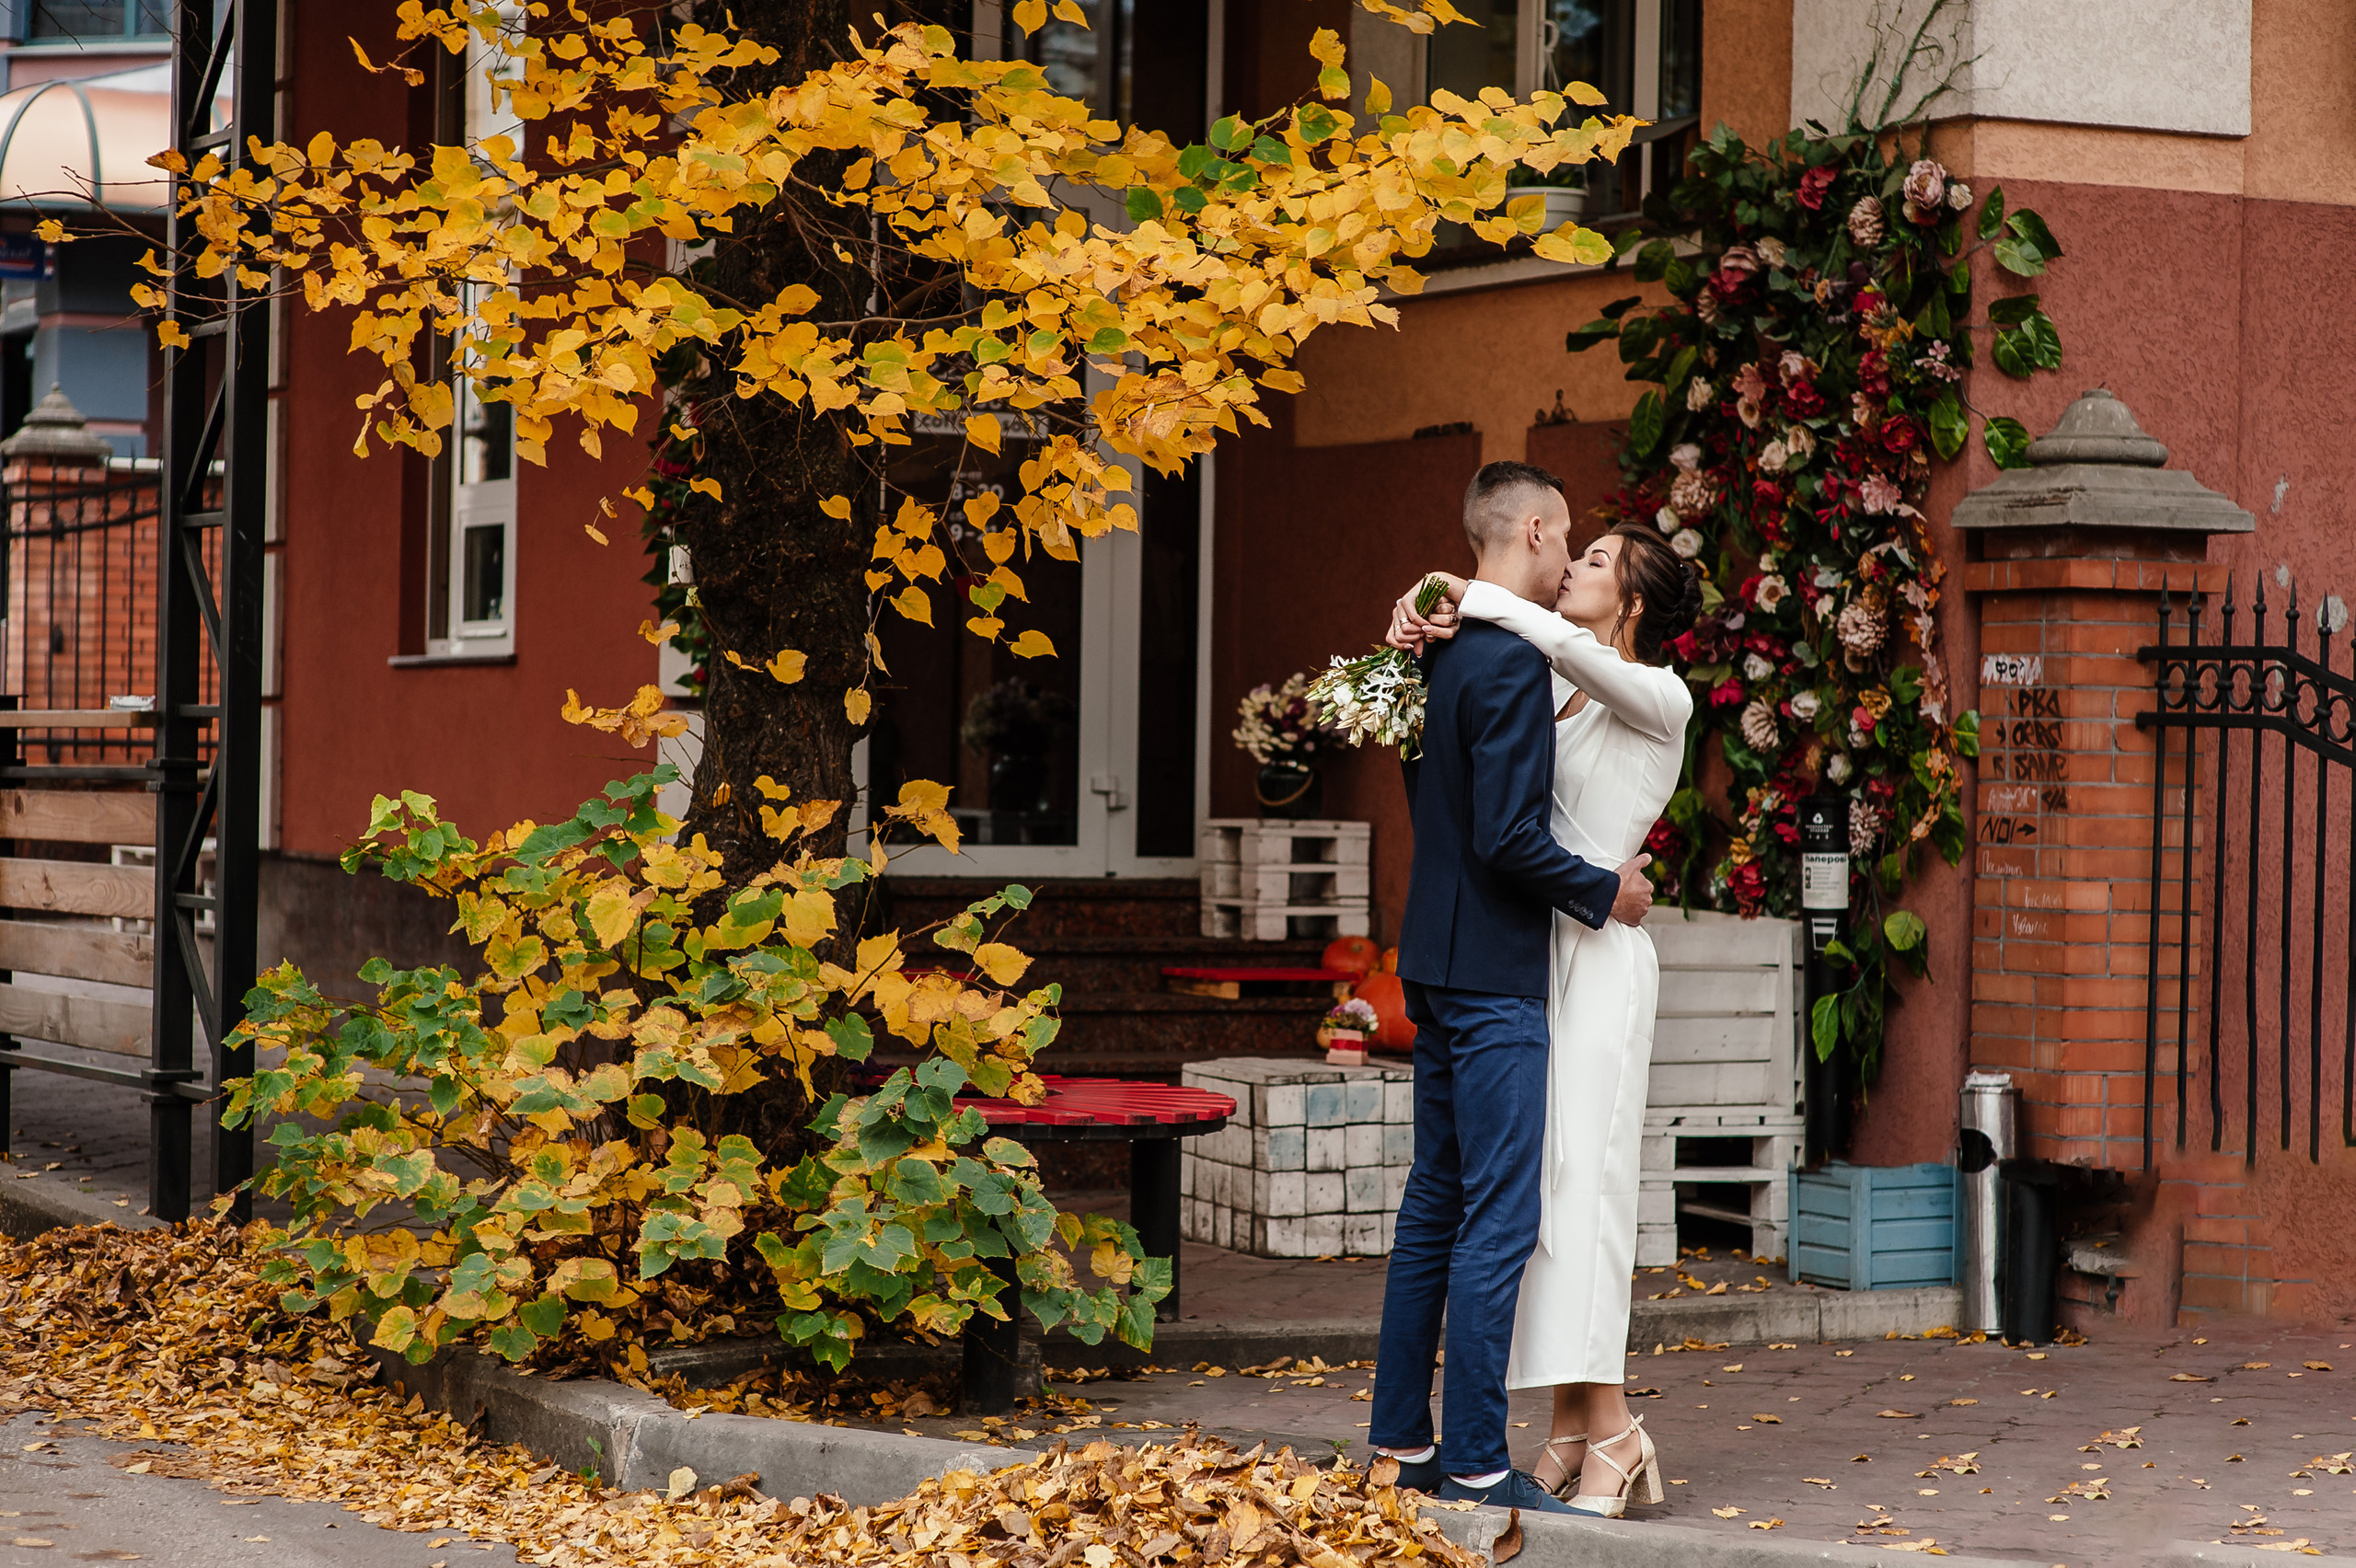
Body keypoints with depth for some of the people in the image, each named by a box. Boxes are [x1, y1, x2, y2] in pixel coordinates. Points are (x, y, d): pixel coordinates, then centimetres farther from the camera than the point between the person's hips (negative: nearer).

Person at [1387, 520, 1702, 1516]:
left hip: (1598, 954, -7)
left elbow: (1579, 653, -25)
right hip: (1525, 949, 7)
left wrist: (1486, 604, -19)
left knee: (1582, 1175, -11)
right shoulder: (1551, 692, 15)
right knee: (1534, 1177, 4)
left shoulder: (1659, 701, -5)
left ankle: (1609, 1426, -9)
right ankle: (1572, 1428, 6)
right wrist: (1424, 622, -3)